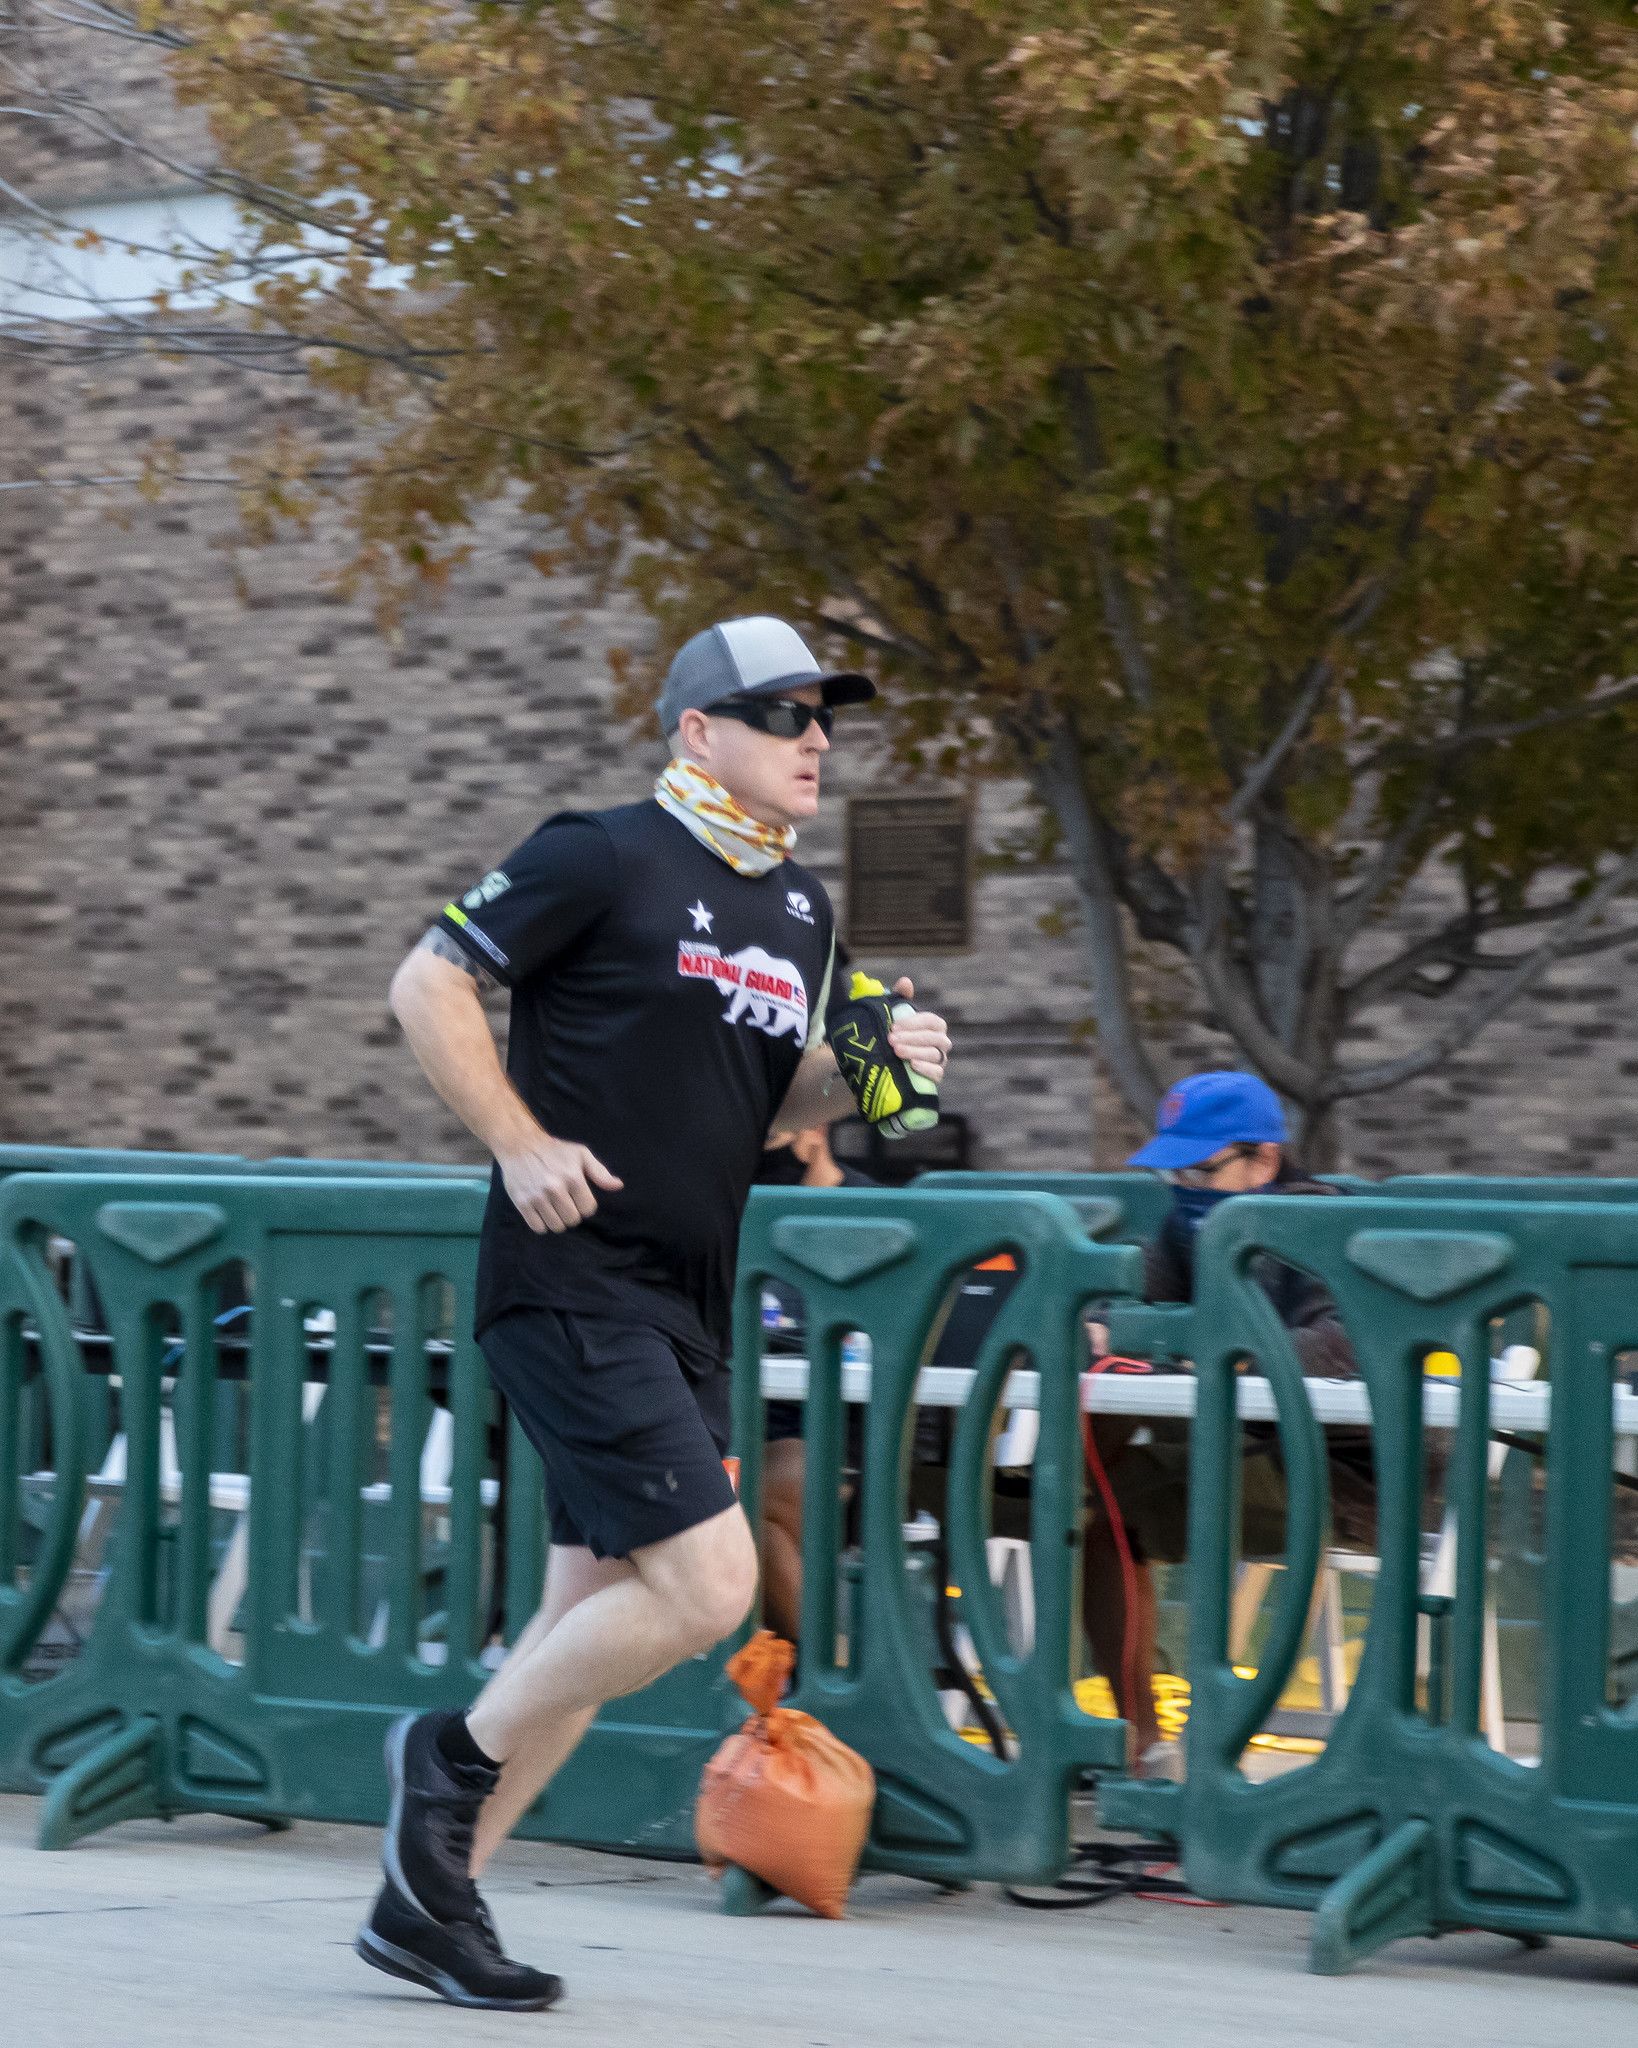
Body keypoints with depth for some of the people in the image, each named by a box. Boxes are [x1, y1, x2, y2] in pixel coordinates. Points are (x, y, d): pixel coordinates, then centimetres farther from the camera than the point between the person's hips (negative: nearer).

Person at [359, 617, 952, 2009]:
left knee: (597, 1620, 9)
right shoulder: (604, 860, -8)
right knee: (708, 1582, -16)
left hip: (685, 1310, 9)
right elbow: (427, 985, -7)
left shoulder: (802, 912, 15)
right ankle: (458, 1751, 3)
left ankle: (426, 1901, 18)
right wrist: (521, 1144, -15)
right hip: (571, 1284, -9)